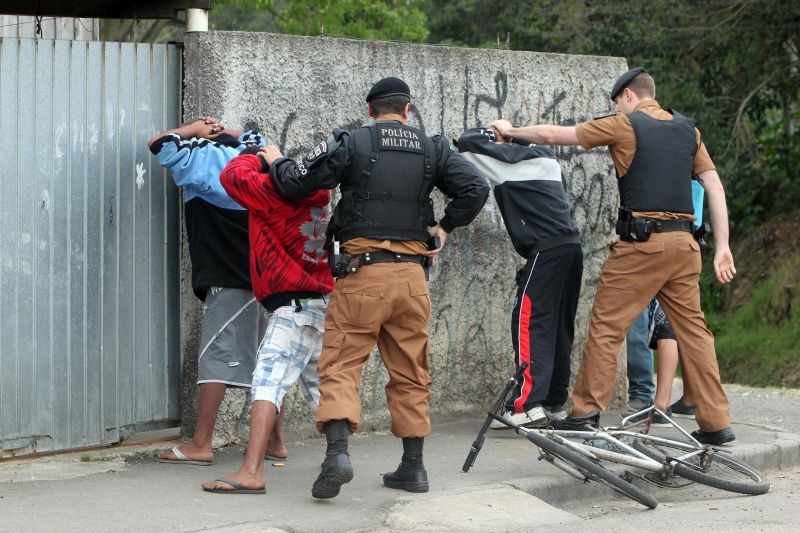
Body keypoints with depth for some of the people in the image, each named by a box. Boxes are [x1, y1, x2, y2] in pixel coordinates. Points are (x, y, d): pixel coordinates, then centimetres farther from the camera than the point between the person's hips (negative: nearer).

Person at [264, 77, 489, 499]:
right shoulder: (431, 150, 9)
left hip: (363, 273, -4)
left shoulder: (351, 143, -1)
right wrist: (445, 227, 13)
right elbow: (475, 188, 1)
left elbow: (297, 183, -4)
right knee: (410, 372, 13)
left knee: (341, 364, -3)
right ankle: (413, 467, 16)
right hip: (412, 274, 4)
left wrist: (276, 163, 17)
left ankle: (337, 452, -21)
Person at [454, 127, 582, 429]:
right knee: (560, 326, 11)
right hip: (572, 245, 8)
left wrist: (490, 134, 18)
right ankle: (554, 404, 14)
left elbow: (467, 142, -2)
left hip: (546, 249, -8)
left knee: (529, 321, -11)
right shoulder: (546, 158, 22)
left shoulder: (508, 158, 0)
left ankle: (528, 404, -20)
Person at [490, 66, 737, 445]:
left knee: (606, 326, 1)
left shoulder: (623, 125, 0)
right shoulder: (687, 129, 16)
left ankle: (587, 411, -1)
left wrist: (511, 130, 22)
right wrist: (722, 247, 11)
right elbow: (714, 186, 11)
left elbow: (554, 135, 6)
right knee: (693, 329, 7)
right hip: (683, 243, 6)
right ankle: (716, 422, 5)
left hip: (640, 242, -5)